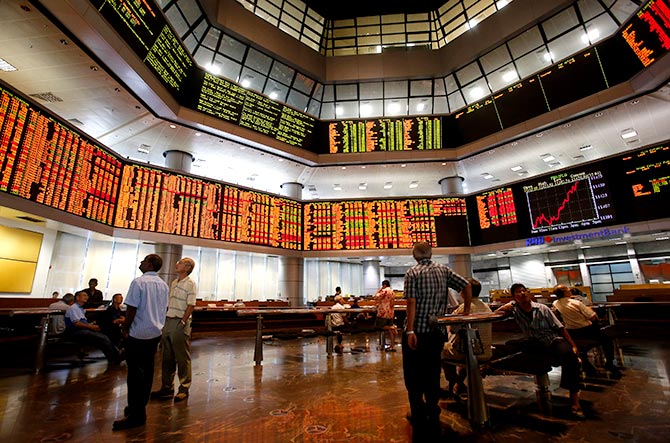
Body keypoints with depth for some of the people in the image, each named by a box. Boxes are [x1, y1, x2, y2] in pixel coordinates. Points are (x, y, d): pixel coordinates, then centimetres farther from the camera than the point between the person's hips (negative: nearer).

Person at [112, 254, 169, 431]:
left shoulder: (139, 282, -16)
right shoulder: (163, 285, 6)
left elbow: (131, 309, -16)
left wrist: (125, 329, -3)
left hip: (138, 334, -7)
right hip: (155, 333, 7)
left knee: (135, 372, 0)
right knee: (147, 369, 15)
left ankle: (136, 415, 6)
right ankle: (140, 406, 27)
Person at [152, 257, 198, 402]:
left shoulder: (190, 283, -10)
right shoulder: (173, 283, 14)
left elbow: (191, 305, -14)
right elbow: (169, 303, 18)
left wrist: (182, 322, -18)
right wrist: (164, 320, 12)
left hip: (180, 323, -8)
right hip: (168, 321, 8)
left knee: (183, 358, 2)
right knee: (167, 357, 15)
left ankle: (184, 389, 14)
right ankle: (167, 388, 27)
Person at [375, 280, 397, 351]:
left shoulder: (384, 291, -11)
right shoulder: (392, 292, 15)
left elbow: (376, 298, -10)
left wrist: (379, 290, -1)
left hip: (383, 313, -8)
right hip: (391, 313, 8)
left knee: (378, 326, 2)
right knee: (390, 330, 9)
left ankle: (392, 327, -10)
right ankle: (392, 346, 6)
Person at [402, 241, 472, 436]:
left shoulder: (413, 273, -9)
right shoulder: (444, 270, 5)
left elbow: (411, 303, -16)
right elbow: (466, 285, 3)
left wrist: (410, 331, -18)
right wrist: (466, 310, 15)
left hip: (417, 332, -4)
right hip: (437, 332, 4)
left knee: (413, 375, 12)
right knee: (432, 375, 17)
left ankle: (418, 415, 19)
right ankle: (432, 418, 26)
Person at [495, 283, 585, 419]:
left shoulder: (542, 309, -1)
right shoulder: (513, 307, 1)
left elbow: (559, 328, 3)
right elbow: (495, 313, -1)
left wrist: (573, 346, -5)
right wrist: (503, 309, -22)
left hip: (555, 340, 0)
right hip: (537, 345, 1)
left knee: (568, 353, -32)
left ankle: (574, 399, -26)